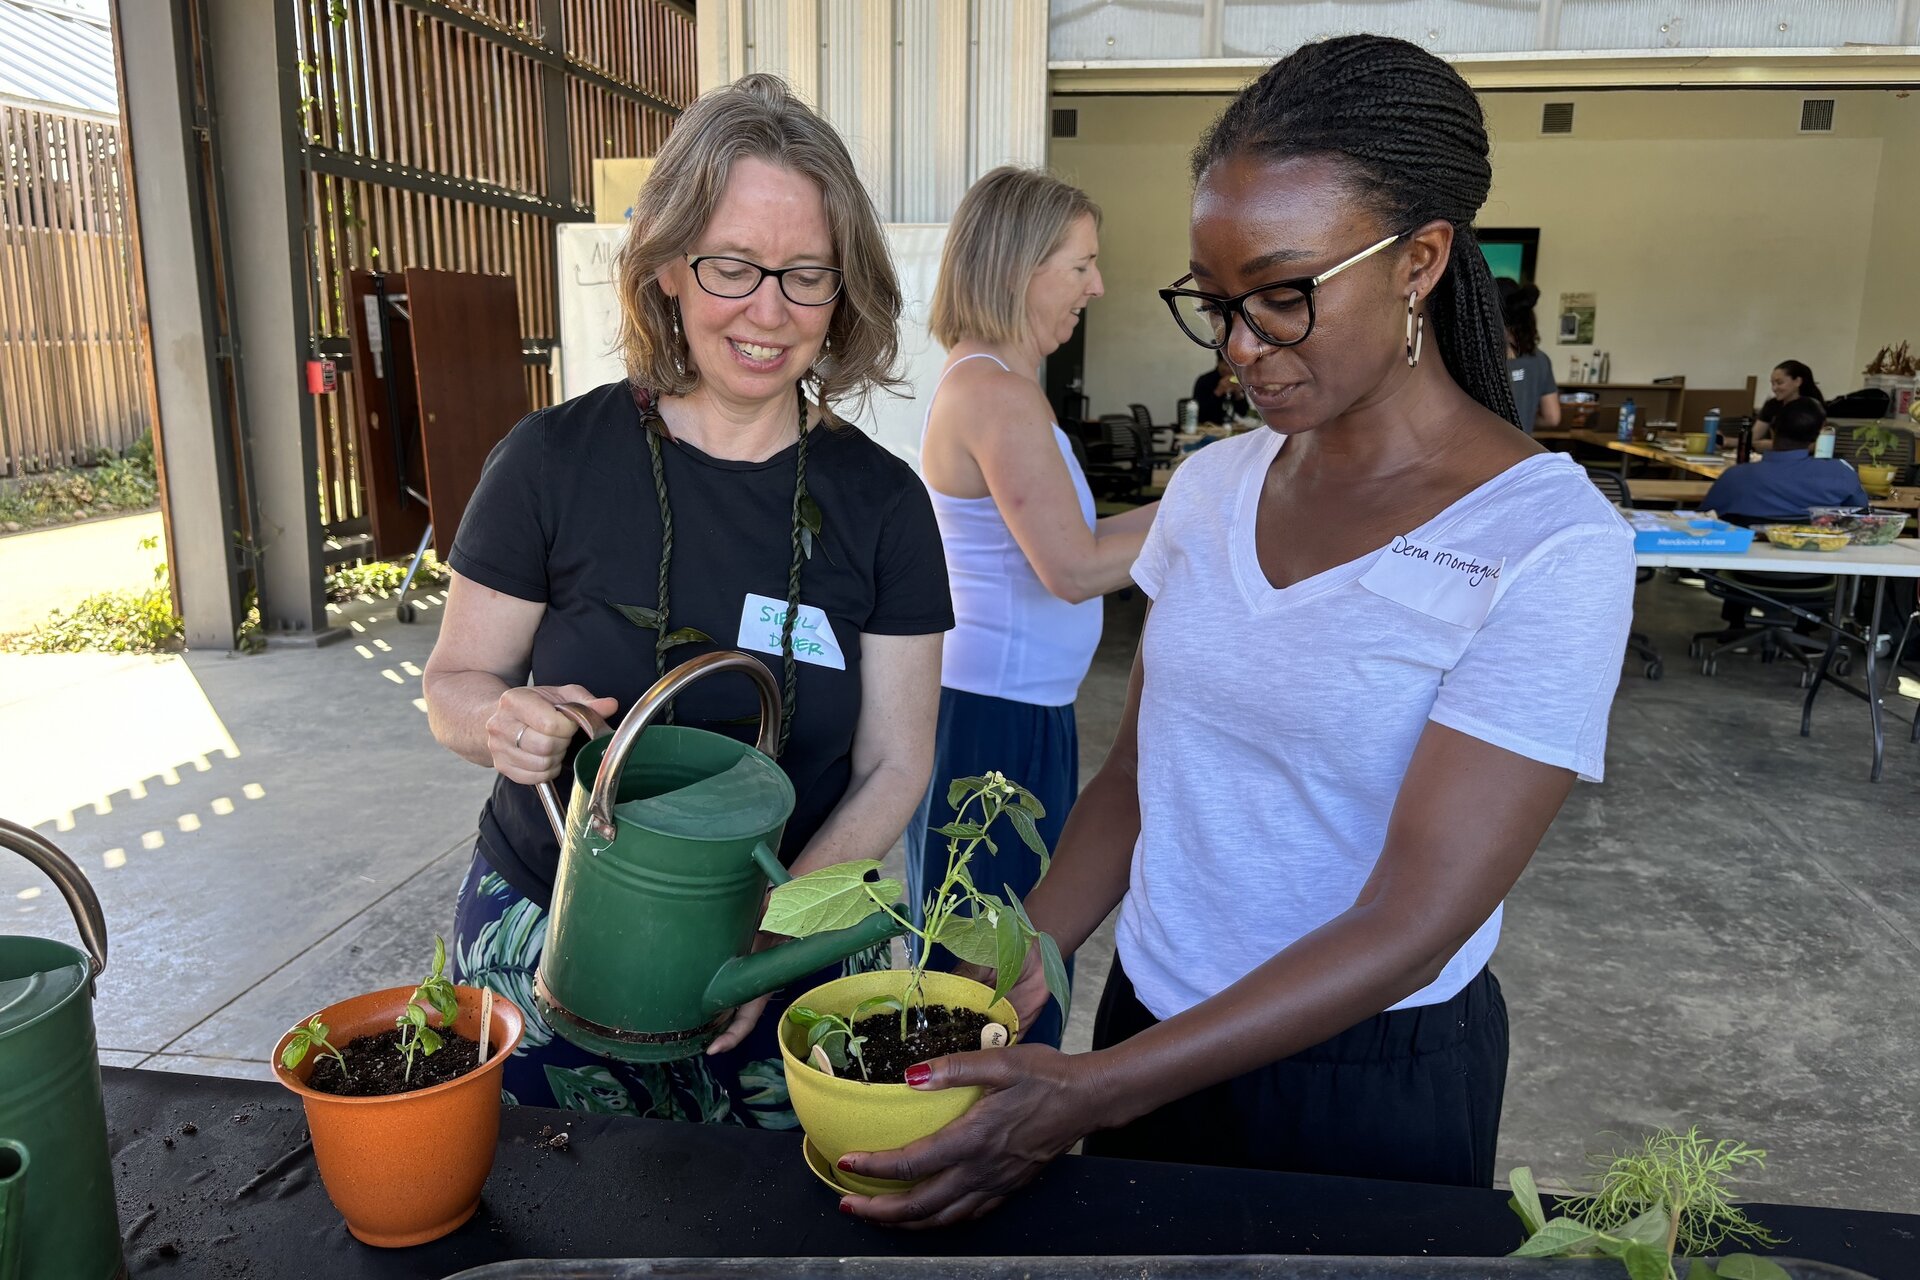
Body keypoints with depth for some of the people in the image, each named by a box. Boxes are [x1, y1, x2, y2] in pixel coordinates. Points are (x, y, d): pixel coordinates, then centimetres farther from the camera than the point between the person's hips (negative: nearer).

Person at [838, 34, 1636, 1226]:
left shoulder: (1549, 546, -20)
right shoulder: (1213, 486, -2)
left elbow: (1409, 927, -23)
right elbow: (1136, 771, 3)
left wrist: (1088, 1096, -28)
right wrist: (1017, 974, -10)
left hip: (1369, 1077, -5)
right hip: (1151, 1020, 5)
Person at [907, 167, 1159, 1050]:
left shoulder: (985, 383, 14)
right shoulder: (997, 393, -18)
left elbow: (1049, 550, 13)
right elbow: (1073, 568, -22)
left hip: (1013, 710, 10)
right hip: (997, 719, -10)